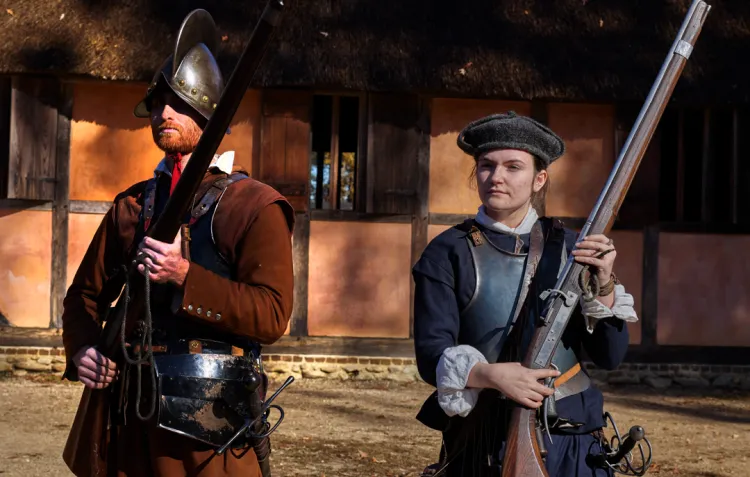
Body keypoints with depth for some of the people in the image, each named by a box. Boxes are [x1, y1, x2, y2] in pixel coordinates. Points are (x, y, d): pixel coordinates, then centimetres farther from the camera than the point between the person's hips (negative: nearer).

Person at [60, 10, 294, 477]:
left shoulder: (255, 205, -4)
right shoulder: (132, 205, 14)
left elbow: (272, 316, -14)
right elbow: (86, 293, 19)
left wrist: (185, 276, -22)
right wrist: (81, 349, -2)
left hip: (213, 425, -5)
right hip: (135, 418, 5)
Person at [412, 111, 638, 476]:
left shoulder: (568, 249, 4)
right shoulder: (448, 254, -3)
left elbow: (610, 356, 1)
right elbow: (432, 354, -11)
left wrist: (604, 286, -14)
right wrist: (492, 375, -28)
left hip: (569, 444, 2)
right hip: (483, 445, -2)